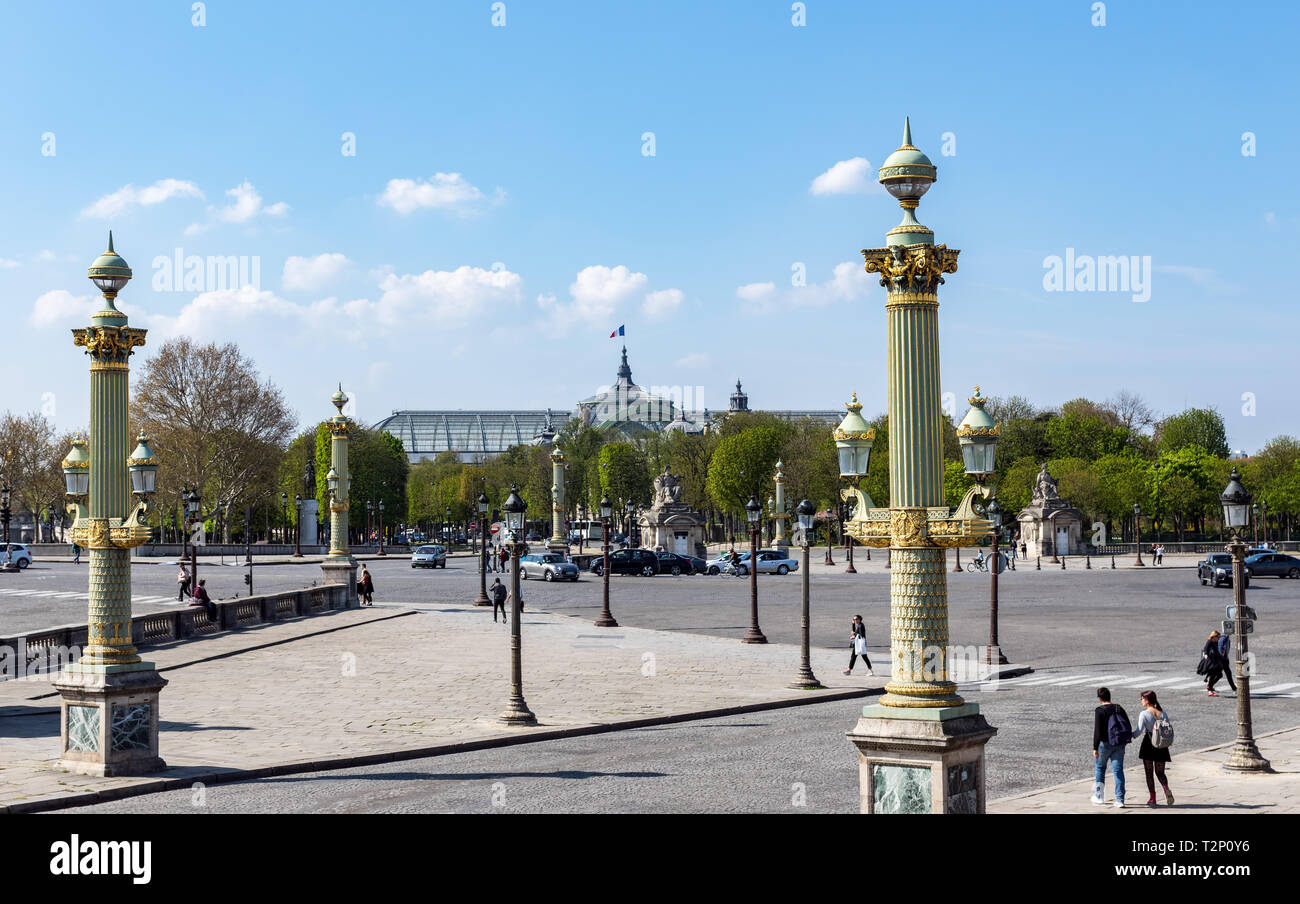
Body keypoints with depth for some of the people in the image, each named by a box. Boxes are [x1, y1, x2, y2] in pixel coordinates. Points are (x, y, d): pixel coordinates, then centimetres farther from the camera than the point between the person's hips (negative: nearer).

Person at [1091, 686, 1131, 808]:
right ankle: (1119, 800, -1)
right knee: (1118, 771, 4)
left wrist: (1095, 748, -17)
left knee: (1099, 768, 16)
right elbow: (1129, 726, 9)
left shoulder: (1099, 711, -11)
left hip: (1105, 743, -4)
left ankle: (1099, 796, 23)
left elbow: (1097, 730, -17)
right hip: (1120, 745, 4)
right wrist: (1125, 741, 24)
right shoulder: (1119, 708, 6)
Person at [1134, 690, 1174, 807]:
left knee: (1149, 772, 7)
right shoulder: (1163, 713, 3)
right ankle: (1166, 788, -15)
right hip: (1161, 745, 4)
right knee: (1160, 772, 13)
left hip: (1148, 744, -4)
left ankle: (1152, 798, 6)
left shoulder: (1144, 714, -11)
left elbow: (1139, 731, -15)